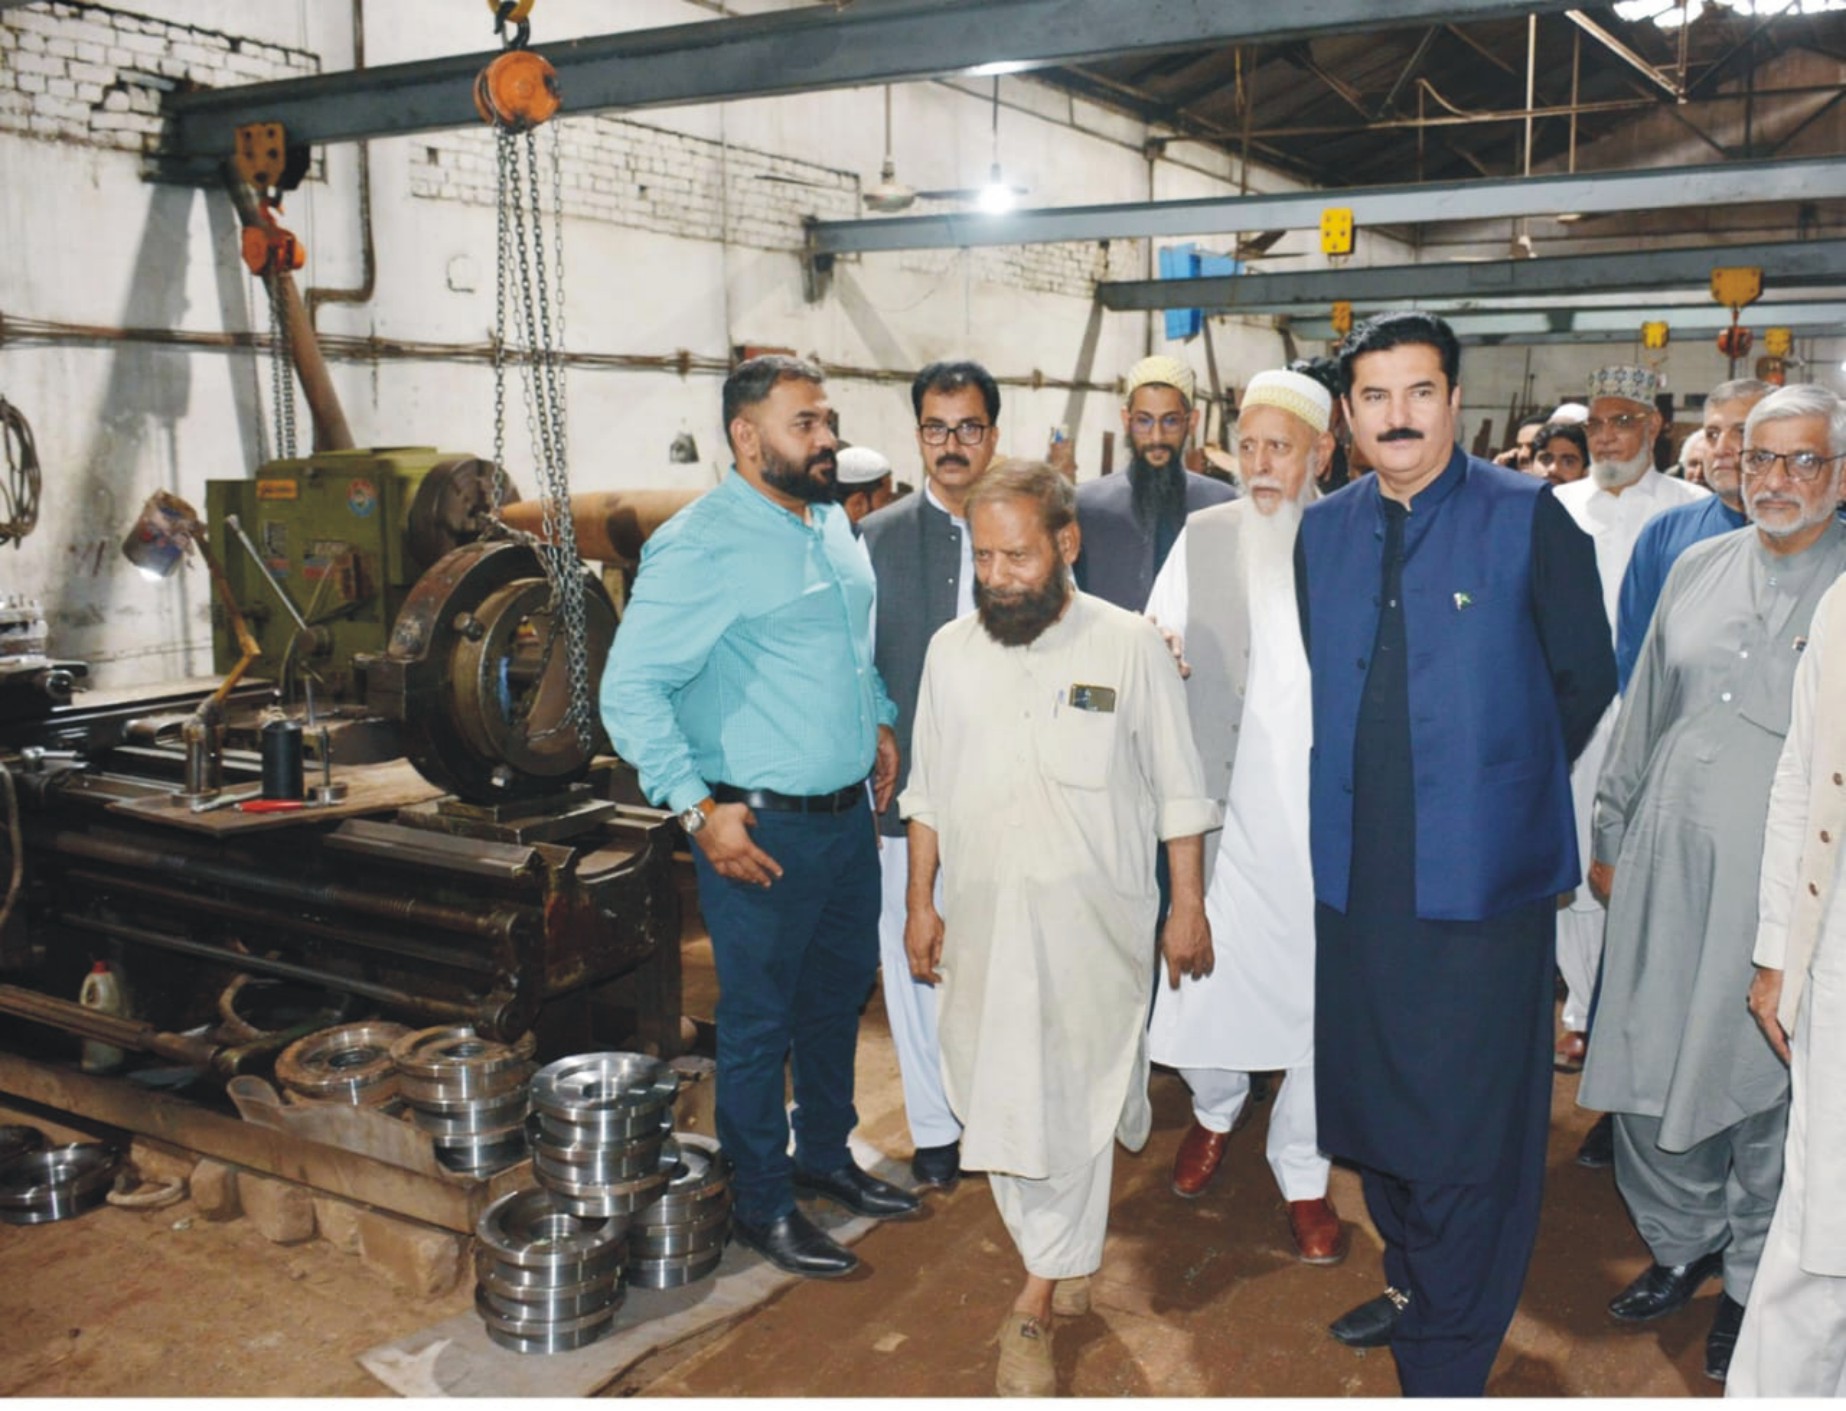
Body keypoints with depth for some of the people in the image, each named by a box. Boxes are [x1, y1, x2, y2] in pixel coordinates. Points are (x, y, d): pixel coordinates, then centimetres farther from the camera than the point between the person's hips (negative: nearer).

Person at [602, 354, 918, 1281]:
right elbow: (631, 689, -19)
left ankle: (825, 1154, 40)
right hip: (761, 829, -8)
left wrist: (880, 720, 14)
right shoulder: (697, 546, -16)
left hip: (849, 814, 8)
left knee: (839, 995, 20)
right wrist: (699, 811, -22)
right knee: (759, 1020, 5)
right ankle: (760, 1205, 22)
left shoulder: (834, 524, 9)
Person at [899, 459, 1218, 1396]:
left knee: (1072, 1105, -1)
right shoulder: (951, 649, 3)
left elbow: (1178, 790, -1)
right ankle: (1065, 1256, 28)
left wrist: (1188, 905, -1)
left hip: (1093, 921, -3)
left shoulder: (1130, 646, -6)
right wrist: (920, 902, 10)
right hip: (982, 917, 4)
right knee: (1000, 1100, 8)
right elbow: (927, 790, 11)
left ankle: (1036, 1302, 12)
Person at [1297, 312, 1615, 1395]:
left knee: (1466, 1128, 1)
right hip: (1358, 868, 5)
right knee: (1374, 1098, 17)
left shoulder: (1529, 517, -5)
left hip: (1481, 870, -5)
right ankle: (1412, 1279, 41)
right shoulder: (1324, 531, 9)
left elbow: (1587, 678, 1)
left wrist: (1501, 778, 7)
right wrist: (1365, 786, 13)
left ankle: (1446, 1363, 17)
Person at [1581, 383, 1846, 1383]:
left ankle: (1755, 1281, 30)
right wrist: (1610, 836, 16)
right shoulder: (1698, 567, 8)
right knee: (1643, 1065, 11)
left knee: (1765, 1079, 8)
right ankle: (1682, 1239, 35)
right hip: (1669, 860, 4)